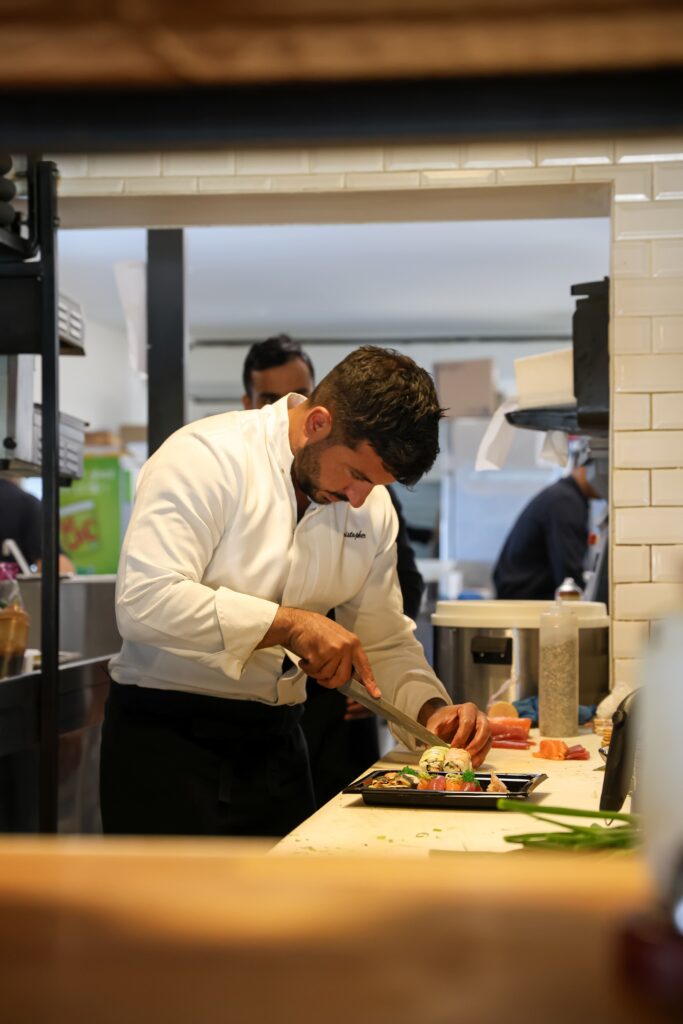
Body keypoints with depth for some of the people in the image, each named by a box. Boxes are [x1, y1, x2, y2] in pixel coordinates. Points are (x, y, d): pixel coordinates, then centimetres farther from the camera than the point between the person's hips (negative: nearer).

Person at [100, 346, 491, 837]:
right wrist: (289, 625, -28)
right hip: (168, 741, -6)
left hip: (276, 745, 6)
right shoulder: (207, 458, -16)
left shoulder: (373, 508, 5)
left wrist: (432, 709, -7)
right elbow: (144, 602, -27)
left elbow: (385, 640, 12)